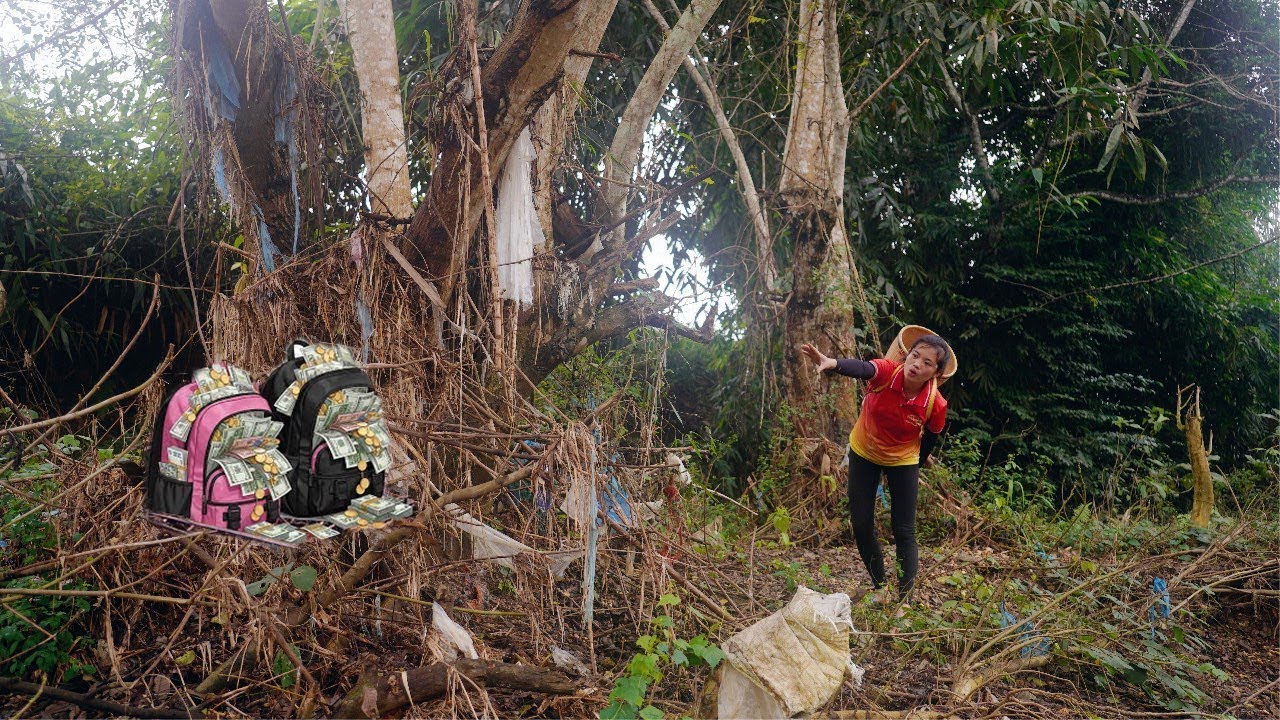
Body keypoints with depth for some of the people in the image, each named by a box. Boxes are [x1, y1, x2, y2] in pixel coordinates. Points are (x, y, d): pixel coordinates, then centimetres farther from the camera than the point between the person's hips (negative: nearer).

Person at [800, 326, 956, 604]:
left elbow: (931, 436, -4)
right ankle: (880, 586, 25)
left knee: (904, 532, -2)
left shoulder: (936, 404, -25)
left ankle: (904, 599, 9)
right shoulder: (888, 372, -29)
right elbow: (862, 368, -53)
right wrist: (832, 363, -74)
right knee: (861, 526, 3)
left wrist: (921, 461, 12)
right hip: (864, 454, 1)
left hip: (902, 461, -1)